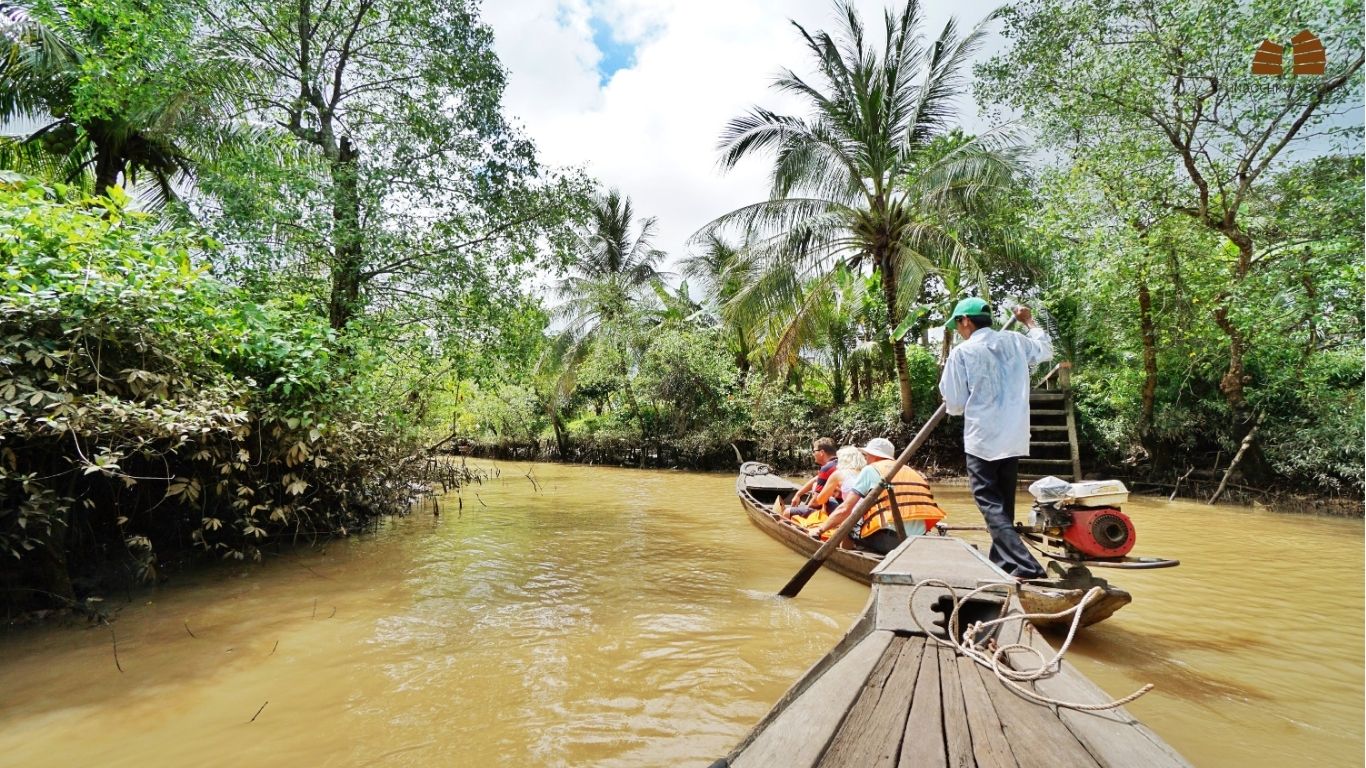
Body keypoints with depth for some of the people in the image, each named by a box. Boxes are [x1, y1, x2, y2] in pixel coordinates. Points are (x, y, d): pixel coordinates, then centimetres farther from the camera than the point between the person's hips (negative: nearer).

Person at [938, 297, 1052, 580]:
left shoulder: (962, 352, -10)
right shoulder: (1016, 342, 5)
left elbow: (955, 405, -7)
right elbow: (1046, 349, 30)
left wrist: (946, 376, 12)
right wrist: (1029, 321, 43)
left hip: (982, 441, -6)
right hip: (1014, 439, 6)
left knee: (991, 505, -2)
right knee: (1004, 504, 16)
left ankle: (1026, 565, -13)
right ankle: (1001, 562, 25)